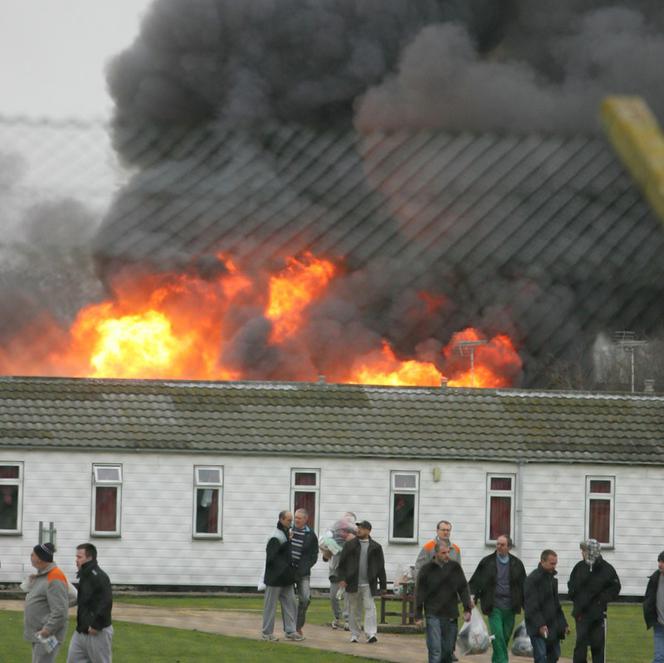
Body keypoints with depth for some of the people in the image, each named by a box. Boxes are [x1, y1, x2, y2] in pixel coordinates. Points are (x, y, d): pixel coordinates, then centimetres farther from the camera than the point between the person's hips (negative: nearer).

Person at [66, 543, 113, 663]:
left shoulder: (99, 577, -18)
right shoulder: (84, 575, 14)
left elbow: (106, 603, -26)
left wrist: (96, 625, -23)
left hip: (97, 633, -10)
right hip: (81, 631, 10)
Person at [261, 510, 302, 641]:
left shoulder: (287, 534, 12)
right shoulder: (276, 537, -16)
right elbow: (271, 558, -21)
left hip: (286, 578, 8)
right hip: (275, 578, -8)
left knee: (290, 603, 7)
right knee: (270, 605, 1)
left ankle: (290, 631, 11)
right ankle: (267, 632, 8)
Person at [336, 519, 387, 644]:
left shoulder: (375, 547, 6)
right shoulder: (349, 545, 7)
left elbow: (381, 567, 8)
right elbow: (342, 563, 7)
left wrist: (383, 585, 6)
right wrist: (341, 578, -4)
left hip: (368, 584, -1)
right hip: (353, 584, 1)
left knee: (370, 608, -12)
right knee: (355, 610, 7)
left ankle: (371, 633, -18)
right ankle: (354, 635, 15)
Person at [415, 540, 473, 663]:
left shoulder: (455, 567, 5)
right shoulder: (427, 569, -2)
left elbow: (463, 589, 10)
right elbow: (419, 594, 1)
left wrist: (467, 609, 1)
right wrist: (418, 616, -2)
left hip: (451, 615, 3)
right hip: (433, 615, -3)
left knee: (448, 649, 9)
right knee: (435, 650, -10)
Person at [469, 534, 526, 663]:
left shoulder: (517, 564, 7)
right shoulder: (487, 562, 2)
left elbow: (523, 586, 11)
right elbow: (475, 582, 2)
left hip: (510, 608, 3)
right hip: (494, 607, -3)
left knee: (505, 637, 8)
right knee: (498, 636, -14)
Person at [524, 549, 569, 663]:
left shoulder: (552, 578, 16)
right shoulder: (532, 580, -11)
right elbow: (531, 606, -18)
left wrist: (563, 624, 18)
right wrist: (540, 624, -26)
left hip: (553, 626, 9)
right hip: (538, 628, -9)